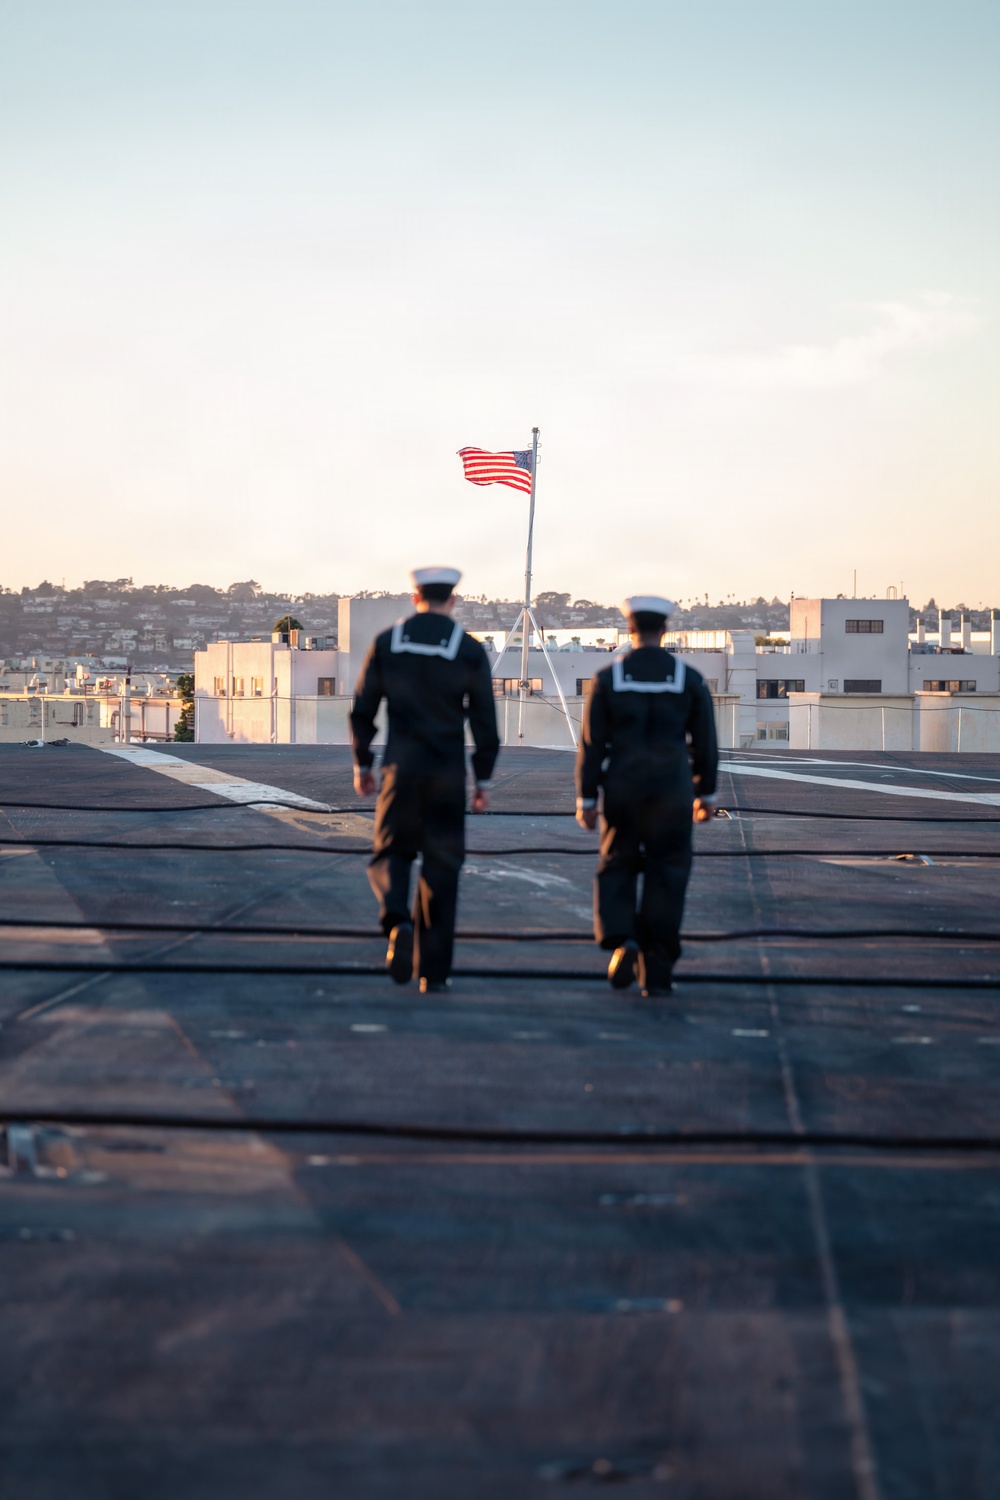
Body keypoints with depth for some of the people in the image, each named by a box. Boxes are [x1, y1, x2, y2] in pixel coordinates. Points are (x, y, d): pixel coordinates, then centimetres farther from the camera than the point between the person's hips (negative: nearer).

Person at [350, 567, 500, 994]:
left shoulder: (386, 642, 2)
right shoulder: (470, 650, -1)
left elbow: (362, 709, 3)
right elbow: (484, 721, -2)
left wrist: (361, 765, 13)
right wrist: (483, 780, 6)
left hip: (400, 768, 0)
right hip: (448, 774, 0)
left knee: (391, 853, 13)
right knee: (440, 868, 7)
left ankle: (397, 921, -19)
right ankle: (432, 971, 7)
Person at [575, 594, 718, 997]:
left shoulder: (607, 678, -3)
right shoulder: (689, 679, -1)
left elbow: (592, 743, -4)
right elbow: (705, 742, 4)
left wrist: (586, 799, 2)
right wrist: (707, 793, 15)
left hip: (622, 792, 0)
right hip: (672, 793, 0)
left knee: (616, 868, 14)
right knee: (666, 874, 7)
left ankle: (621, 941, -10)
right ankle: (656, 968, 5)